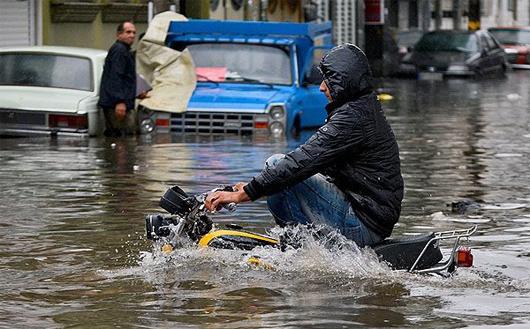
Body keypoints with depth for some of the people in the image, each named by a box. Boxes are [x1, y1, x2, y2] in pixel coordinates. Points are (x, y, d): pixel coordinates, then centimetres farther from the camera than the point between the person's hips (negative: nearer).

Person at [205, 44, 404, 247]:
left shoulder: (352, 118, -18)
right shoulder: (365, 108, 15)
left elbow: (305, 162, -24)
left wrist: (243, 194, -22)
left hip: (363, 227, -10)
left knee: (276, 165, -13)